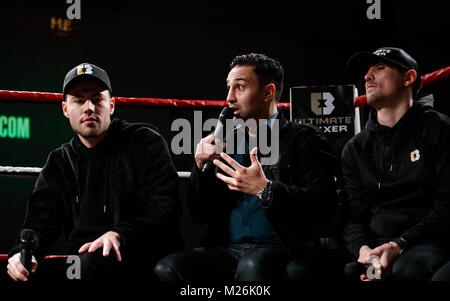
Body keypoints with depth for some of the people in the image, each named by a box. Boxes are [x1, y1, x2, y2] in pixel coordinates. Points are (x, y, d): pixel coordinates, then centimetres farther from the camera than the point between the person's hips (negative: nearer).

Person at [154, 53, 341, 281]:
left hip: (282, 250, -5)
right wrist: (201, 166, 3)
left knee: (252, 265, -39)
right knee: (166, 268, -23)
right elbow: (200, 216, 19)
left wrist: (265, 190, -20)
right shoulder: (227, 144, 20)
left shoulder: (303, 140, 5)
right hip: (228, 250, 5)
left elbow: (325, 201, -10)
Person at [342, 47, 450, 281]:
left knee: (408, 268, -39)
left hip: (429, 241, -3)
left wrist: (399, 245, -17)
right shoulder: (355, 149, 19)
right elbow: (353, 217, 11)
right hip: (376, 243, 4)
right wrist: (362, 248, -13)